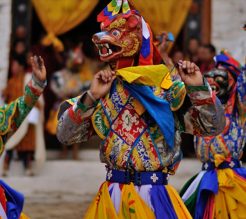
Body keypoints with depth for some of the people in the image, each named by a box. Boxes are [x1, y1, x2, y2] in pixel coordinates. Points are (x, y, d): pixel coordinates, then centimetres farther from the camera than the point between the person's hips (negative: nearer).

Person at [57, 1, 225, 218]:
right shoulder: (102, 91, 4)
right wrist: (90, 97, -16)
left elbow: (213, 126, -7)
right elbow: (65, 135, -3)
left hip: (154, 196, -2)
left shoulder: (168, 88, -4)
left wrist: (199, 88, -21)